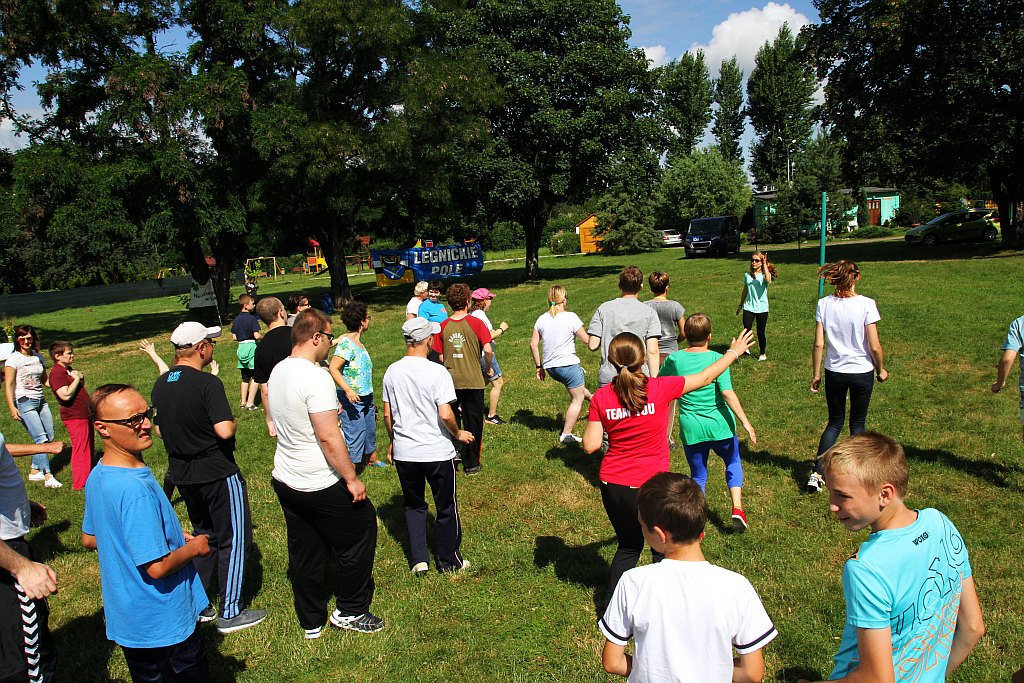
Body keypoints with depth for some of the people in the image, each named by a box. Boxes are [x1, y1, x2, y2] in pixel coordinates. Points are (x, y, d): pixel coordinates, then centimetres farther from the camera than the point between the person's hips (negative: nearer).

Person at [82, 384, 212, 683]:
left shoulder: (98, 476, -2)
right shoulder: (135, 489, -31)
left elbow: (89, 539, 13)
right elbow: (157, 567, -30)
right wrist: (195, 547, -10)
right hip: (163, 623, -8)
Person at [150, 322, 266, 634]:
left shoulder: (160, 385, 4)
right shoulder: (208, 383, -20)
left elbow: (159, 430, 12)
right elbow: (224, 430, -27)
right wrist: (231, 421, -7)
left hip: (182, 475, 8)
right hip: (218, 473, -8)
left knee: (203, 536, 22)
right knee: (234, 539, 4)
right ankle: (230, 613, 9)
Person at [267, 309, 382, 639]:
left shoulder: (278, 372, 5)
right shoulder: (316, 377, -23)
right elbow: (329, 438, -25)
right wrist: (352, 479, -17)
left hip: (284, 480, 9)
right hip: (321, 486, -8)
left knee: (305, 554, 18)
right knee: (360, 535, 12)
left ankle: (311, 623, 30)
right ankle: (350, 611, 23)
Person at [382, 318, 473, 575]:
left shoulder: (392, 372, -1)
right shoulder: (437, 372, -16)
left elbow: (387, 414, 5)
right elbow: (445, 414, -21)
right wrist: (458, 434, -2)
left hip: (404, 453, 4)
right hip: (437, 452, -4)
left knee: (414, 506, 21)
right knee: (446, 507, 14)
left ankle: (419, 560, 20)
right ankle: (449, 561, 27)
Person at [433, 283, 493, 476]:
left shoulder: (443, 326, 0)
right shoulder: (475, 323, -9)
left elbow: (441, 356, 3)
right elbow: (487, 349, -16)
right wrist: (488, 368, 1)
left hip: (450, 381, 2)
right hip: (473, 381, -2)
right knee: (473, 423, 9)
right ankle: (472, 464, 17)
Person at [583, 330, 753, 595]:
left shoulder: (601, 397, -10)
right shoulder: (660, 388, -17)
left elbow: (590, 445, -7)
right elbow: (706, 377, -3)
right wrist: (734, 351, 12)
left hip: (612, 485, 4)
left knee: (628, 546, 24)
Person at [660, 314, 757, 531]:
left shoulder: (675, 359, -5)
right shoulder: (716, 359, -12)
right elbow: (728, 393, -19)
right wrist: (745, 422, -15)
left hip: (691, 428, 1)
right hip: (719, 425, -1)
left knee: (698, 475, 17)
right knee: (733, 462, 25)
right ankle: (737, 509, 11)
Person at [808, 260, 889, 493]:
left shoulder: (824, 304, -8)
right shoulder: (866, 304, -14)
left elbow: (818, 344, -6)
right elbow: (874, 347, -12)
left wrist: (816, 374, 5)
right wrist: (881, 370, 6)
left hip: (834, 372, 2)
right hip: (862, 372, -2)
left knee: (835, 422, 16)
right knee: (858, 424, 16)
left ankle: (817, 473, 5)